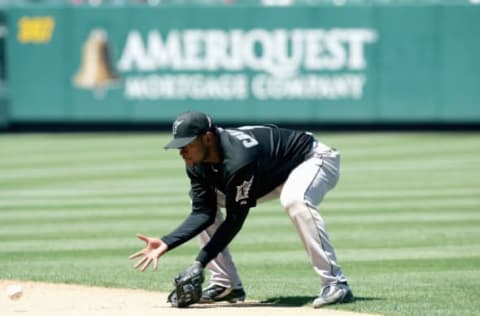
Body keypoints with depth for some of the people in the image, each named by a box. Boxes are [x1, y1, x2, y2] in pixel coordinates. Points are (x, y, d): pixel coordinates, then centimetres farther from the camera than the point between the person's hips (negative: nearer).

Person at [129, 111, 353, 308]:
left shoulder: (238, 159, -39)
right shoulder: (197, 165, -14)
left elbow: (235, 219, -34)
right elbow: (203, 213, -16)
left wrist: (200, 262, -34)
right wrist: (166, 243, -29)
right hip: (272, 177, 9)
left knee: (294, 201, -42)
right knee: (201, 201, 1)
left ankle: (335, 284, -37)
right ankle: (226, 285, 5)